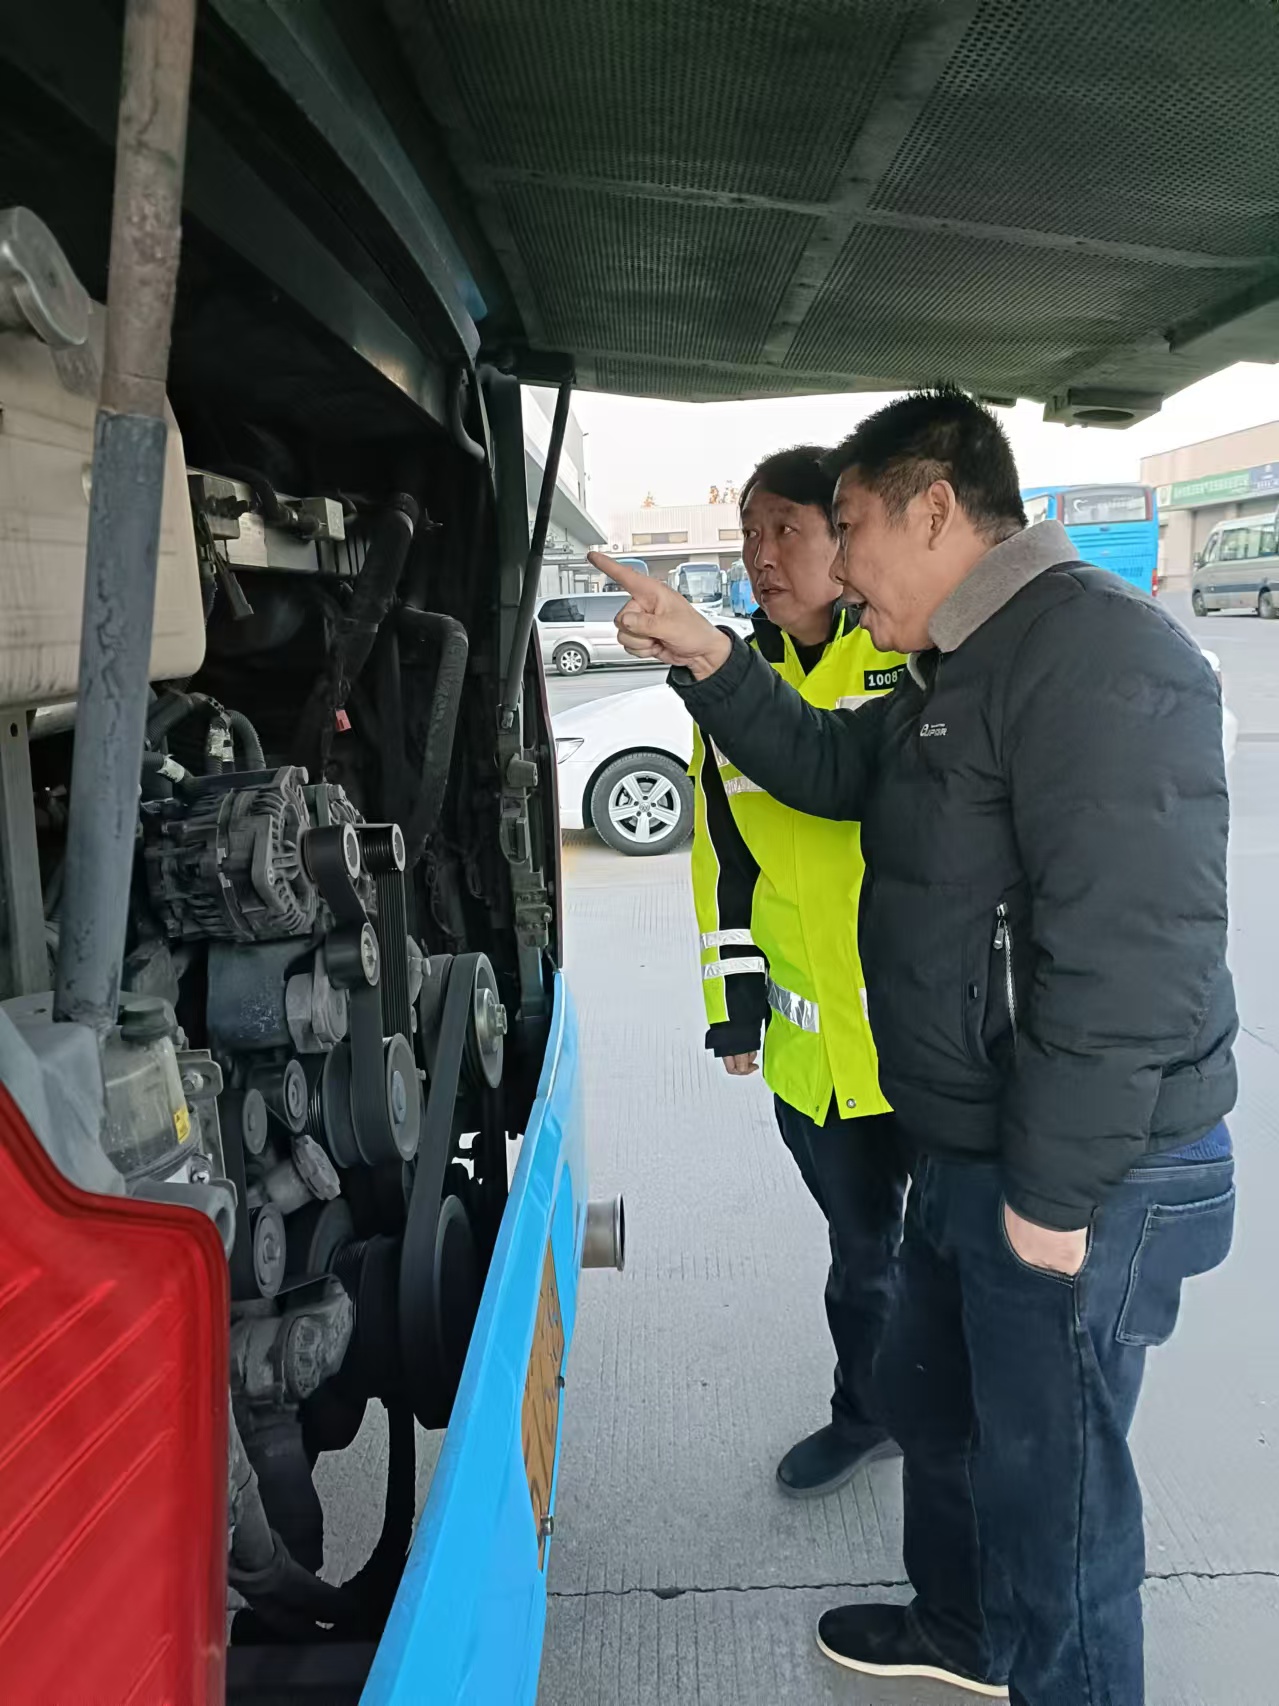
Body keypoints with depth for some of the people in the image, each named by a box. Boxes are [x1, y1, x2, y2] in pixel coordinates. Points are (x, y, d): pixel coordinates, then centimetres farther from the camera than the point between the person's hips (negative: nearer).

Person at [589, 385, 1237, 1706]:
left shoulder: (1096, 653, -23)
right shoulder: (959, 667, 12)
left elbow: (1128, 954, -28)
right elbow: (830, 766, 18)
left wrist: (1054, 1193, -23)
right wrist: (707, 661, 6)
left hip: (1079, 1178, -10)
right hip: (965, 1148, 10)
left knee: (1046, 1474, 8)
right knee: (930, 1396, 27)